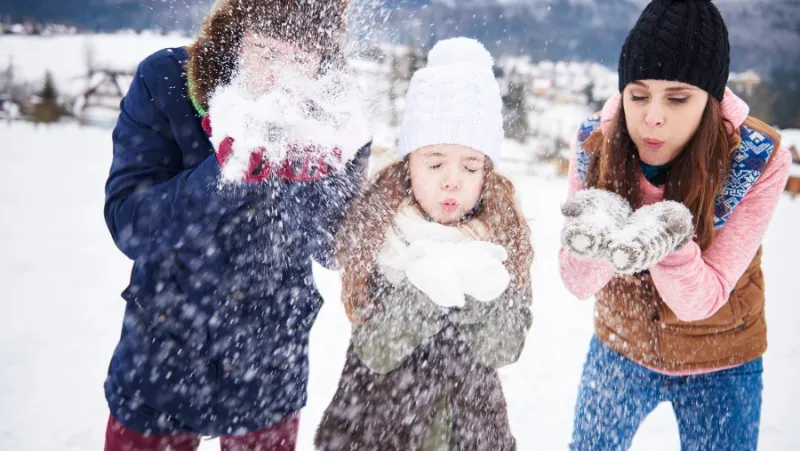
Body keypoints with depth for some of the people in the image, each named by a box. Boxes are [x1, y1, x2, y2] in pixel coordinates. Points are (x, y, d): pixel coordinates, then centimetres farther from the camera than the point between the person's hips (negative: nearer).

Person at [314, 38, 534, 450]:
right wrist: (427, 284, -33)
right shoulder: (377, 230, -16)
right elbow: (375, 349, -20)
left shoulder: (502, 232, -10)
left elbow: (506, 349, -13)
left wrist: (484, 284, -29)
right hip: (378, 418, -2)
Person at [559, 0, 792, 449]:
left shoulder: (759, 159, -23)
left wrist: (666, 239, -44)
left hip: (718, 363, -2)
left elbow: (701, 298, -24)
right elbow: (578, 282, -17)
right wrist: (600, 233, -38)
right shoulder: (595, 143, -18)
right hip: (621, 348, 2)